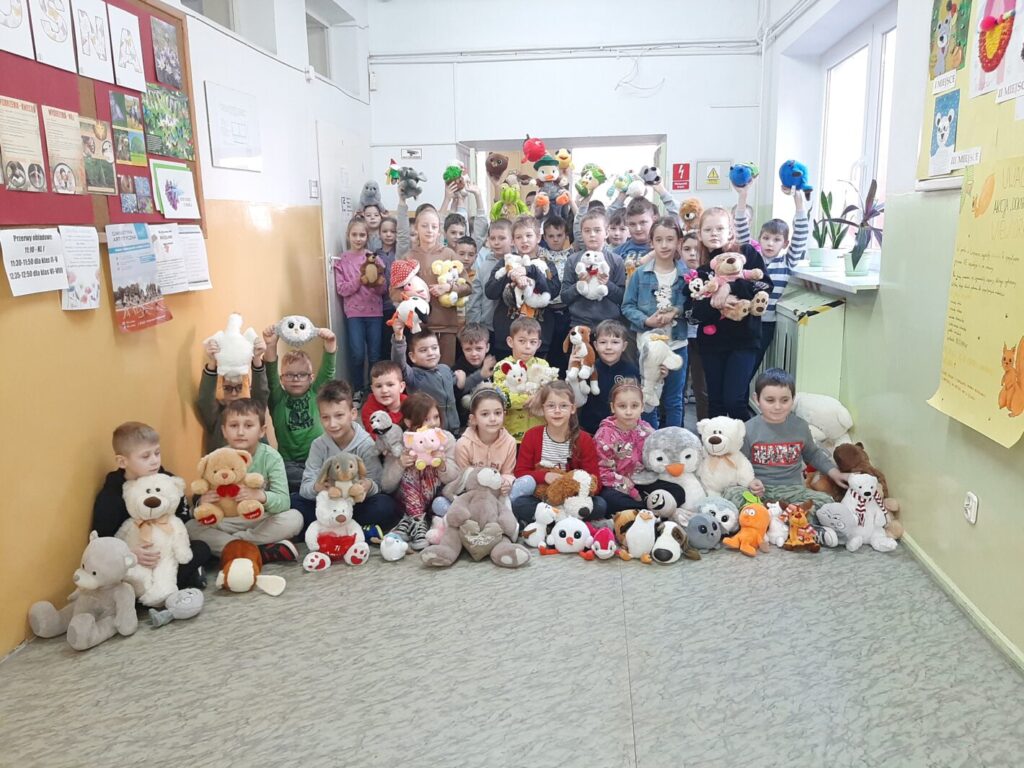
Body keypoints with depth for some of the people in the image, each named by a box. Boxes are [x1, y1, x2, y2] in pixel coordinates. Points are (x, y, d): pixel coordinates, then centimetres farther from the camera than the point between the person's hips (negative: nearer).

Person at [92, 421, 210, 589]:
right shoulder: (110, 496, -14)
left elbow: (183, 515, 8)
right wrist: (131, 555, -33)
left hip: (168, 552, 4)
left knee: (202, 549, -13)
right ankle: (183, 576, -18)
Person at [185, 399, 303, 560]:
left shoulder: (271, 457, -13)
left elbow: (284, 501, -21)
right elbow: (201, 502, -8)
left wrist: (263, 496, -43)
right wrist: (202, 503, -34)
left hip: (262, 521, -1)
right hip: (227, 523, 2)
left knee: (294, 518, -27)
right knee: (190, 527, -23)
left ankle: (224, 545, -21)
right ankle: (261, 552, -27)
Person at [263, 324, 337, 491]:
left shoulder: (315, 394, 6)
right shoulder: (278, 399, 4)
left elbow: (328, 369, -7)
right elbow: (270, 374, -11)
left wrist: (330, 343, -26)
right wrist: (271, 346, -28)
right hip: (289, 462, -1)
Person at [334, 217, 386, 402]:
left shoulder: (374, 258, 3)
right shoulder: (341, 261, 2)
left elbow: (383, 289, 1)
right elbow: (341, 289, -4)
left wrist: (378, 282, -20)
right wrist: (358, 281, -19)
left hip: (375, 311, 1)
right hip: (354, 312, -1)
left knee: (375, 355, 1)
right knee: (357, 354, -7)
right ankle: (358, 390, 11)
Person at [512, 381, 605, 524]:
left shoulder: (584, 440, -4)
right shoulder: (532, 436, -3)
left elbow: (595, 482, -6)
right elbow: (520, 472, -3)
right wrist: (544, 476, -22)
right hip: (539, 497, 0)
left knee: (600, 505, -26)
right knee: (516, 503, -30)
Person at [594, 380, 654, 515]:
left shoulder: (646, 430, 4)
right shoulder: (605, 435, -11)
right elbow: (603, 472, -14)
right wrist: (632, 490, -20)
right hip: (617, 488, -4)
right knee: (610, 499, -37)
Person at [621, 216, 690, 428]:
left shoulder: (686, 274, -1)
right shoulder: (640, 274, -3)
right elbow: (627, 306, -2)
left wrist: (676, 311, -17)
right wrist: (646, 320, -18)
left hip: (677, 344, 0)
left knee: (674, 400, 11)